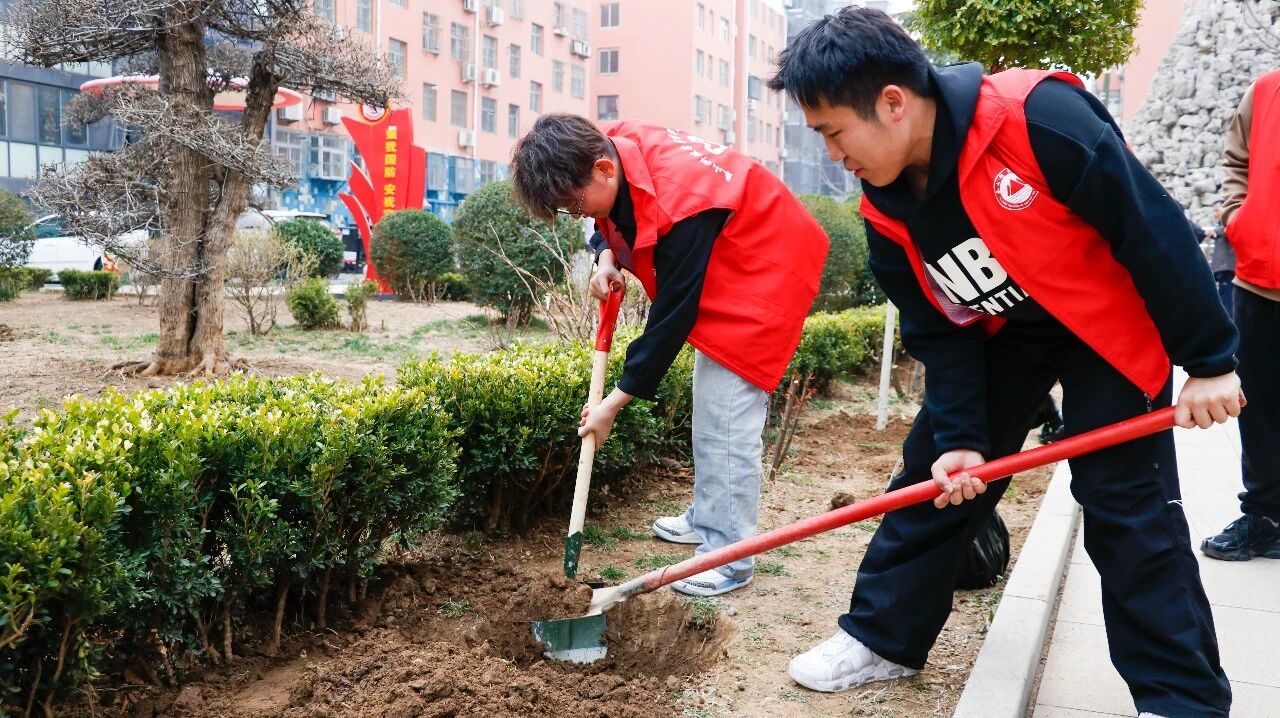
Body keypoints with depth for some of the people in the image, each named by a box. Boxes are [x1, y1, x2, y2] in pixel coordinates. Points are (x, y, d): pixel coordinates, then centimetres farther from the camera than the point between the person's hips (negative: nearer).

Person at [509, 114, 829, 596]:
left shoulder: (679, 205, -37)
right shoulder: (613, 150, -13)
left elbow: (672, 317, -29)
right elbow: (613, 219, 11)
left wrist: (615, 402, -23)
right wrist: (607, 259, -12)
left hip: (762, 270, -9)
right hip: (715, 266, 10)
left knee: (727, 420, -12)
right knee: (707, 407, 16)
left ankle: (730, 558, -4)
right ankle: (707, 518, 29)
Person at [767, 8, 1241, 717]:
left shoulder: (1035, 117, -33)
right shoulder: (888, 213, -12)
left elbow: (1155, 228, -26)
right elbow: (937, 331, -4)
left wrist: (1208, 358, -20)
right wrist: (960, 437, -12)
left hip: (1112, 324, -5)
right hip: (1003, 332, 6)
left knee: (1125, 501, -6)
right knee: (931, 470, 4)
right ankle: (882, 636, 19)